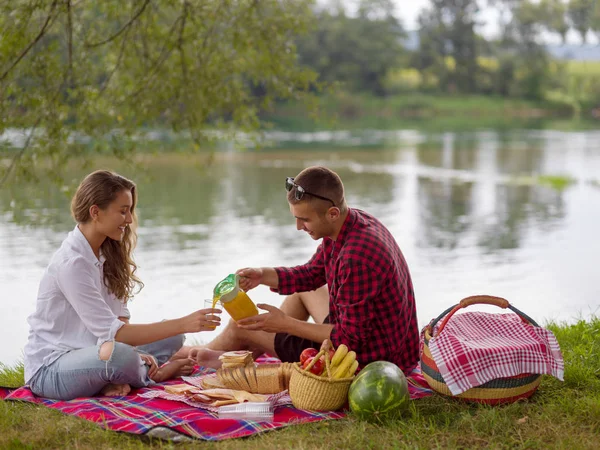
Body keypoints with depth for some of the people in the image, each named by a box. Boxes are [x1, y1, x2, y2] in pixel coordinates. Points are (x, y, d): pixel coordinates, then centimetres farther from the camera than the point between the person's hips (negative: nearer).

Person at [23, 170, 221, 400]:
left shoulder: (106, 253, 5)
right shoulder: (71, 262, -23)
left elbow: (119, 320, 3)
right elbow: (111, 332, -26)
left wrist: (135, 352, -17)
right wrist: (183, 324, -28)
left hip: (84, 353, 9)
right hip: (49, 370, -9)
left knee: (172, 339, 5)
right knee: (121, 355, -36)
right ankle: (156, 372, -6)